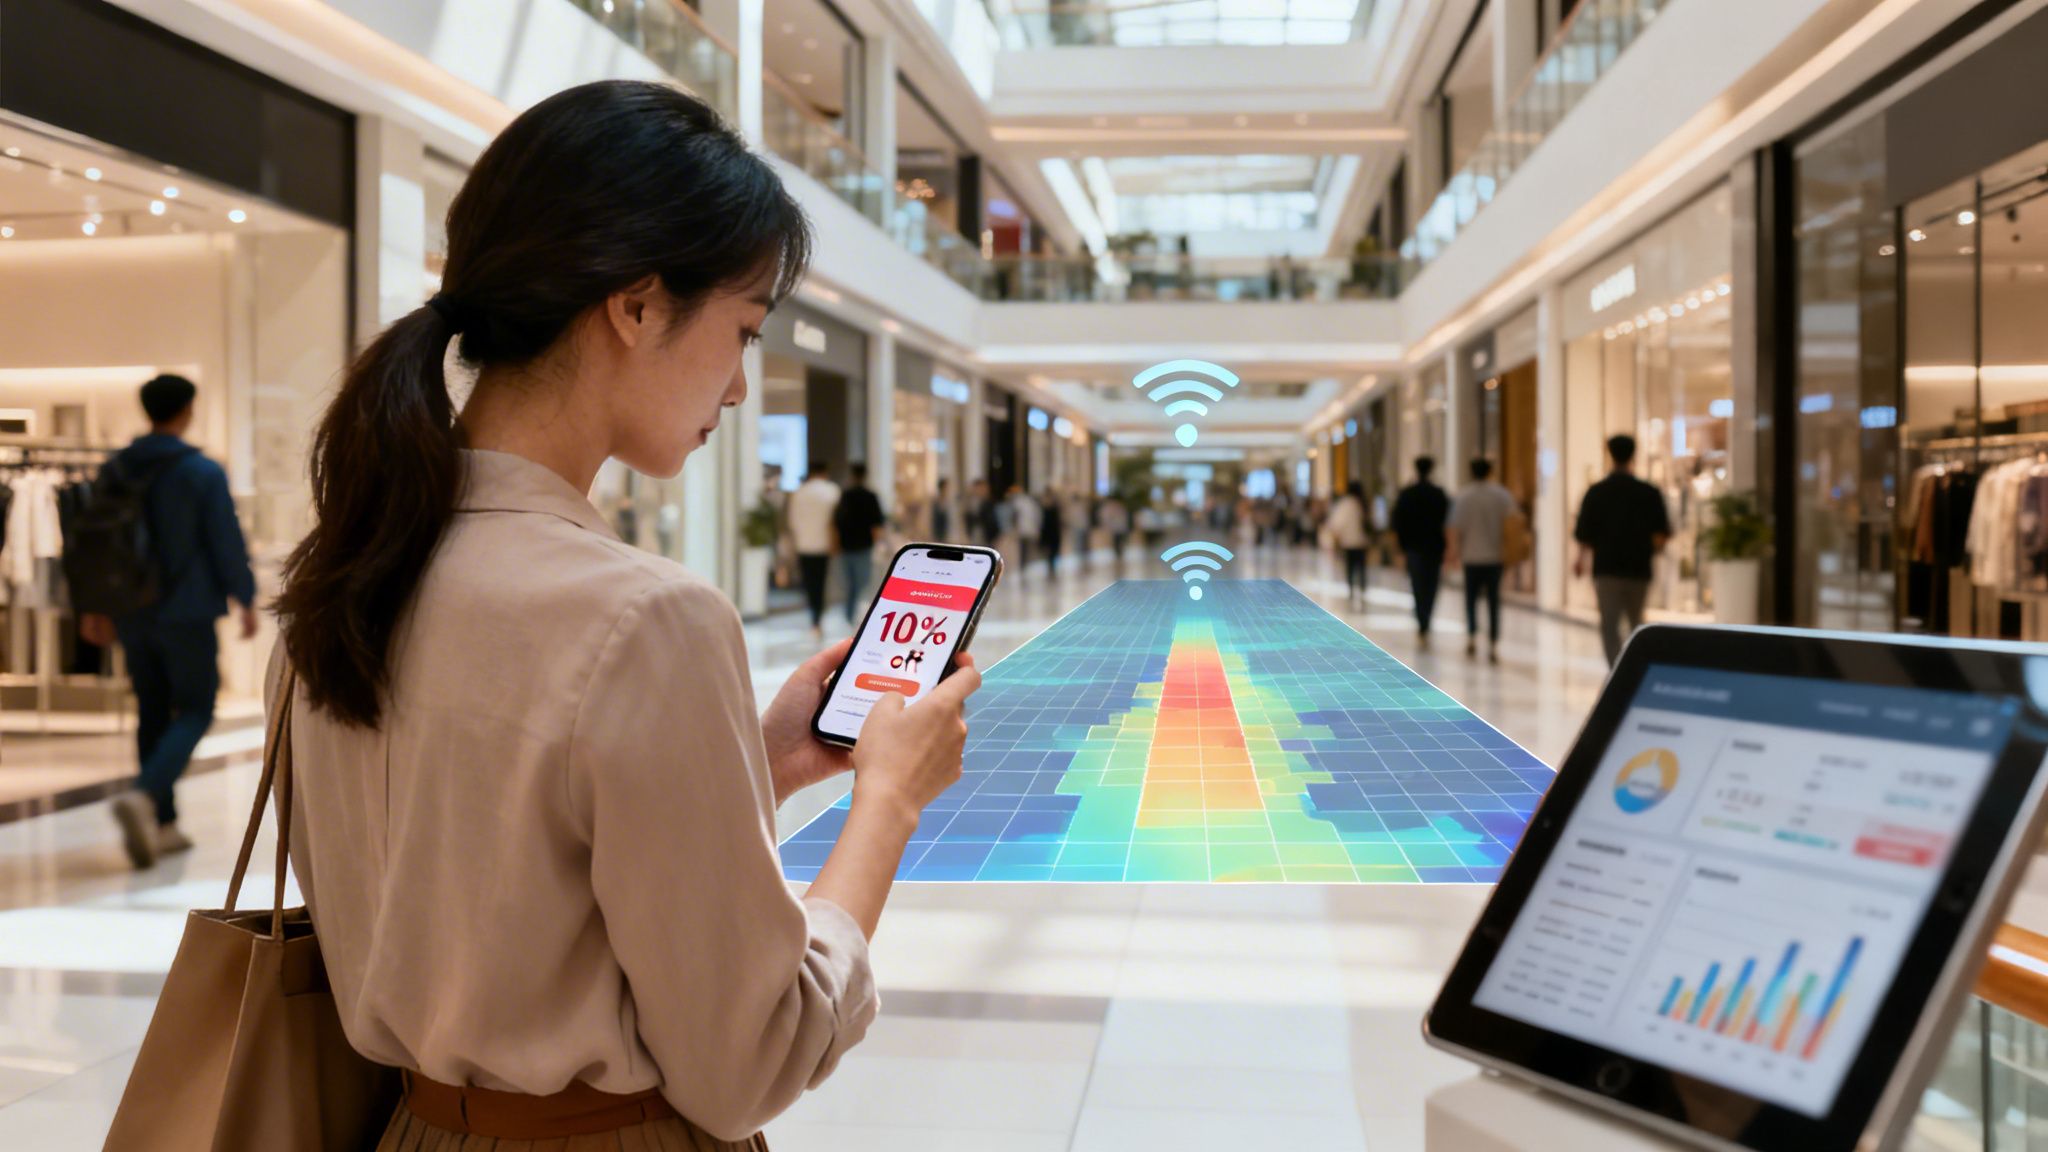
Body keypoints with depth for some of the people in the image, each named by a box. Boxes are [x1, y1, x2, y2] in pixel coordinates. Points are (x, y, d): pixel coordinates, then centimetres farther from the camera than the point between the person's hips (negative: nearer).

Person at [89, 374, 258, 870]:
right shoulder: (203, 473, -10)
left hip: (131, 612, 5)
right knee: (194, 712, 2)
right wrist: (246, 600, 2)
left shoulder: (113, 471, 6)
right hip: (188, 611, -5)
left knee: (153, 713, 13)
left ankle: (161, 824, 15)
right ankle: (145, 794, -22)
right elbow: (227, 542, -10)